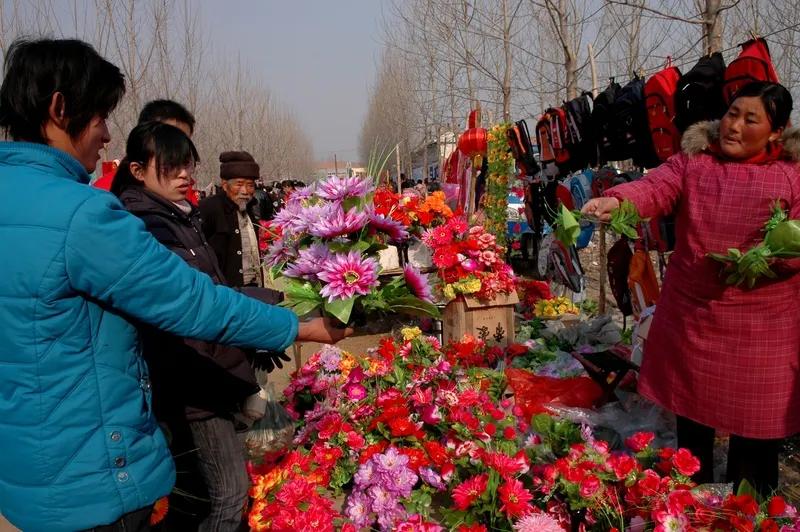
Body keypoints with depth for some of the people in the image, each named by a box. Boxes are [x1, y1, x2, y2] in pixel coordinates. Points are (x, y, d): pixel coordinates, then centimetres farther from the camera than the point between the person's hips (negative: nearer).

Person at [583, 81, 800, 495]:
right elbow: (656, 187, -15)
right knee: (691, 415, 16)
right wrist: (617, 200, -36)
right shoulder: (693, 161, 4)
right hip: (691, 317, 2)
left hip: (761, 325, -1)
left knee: (755, 426, 8)